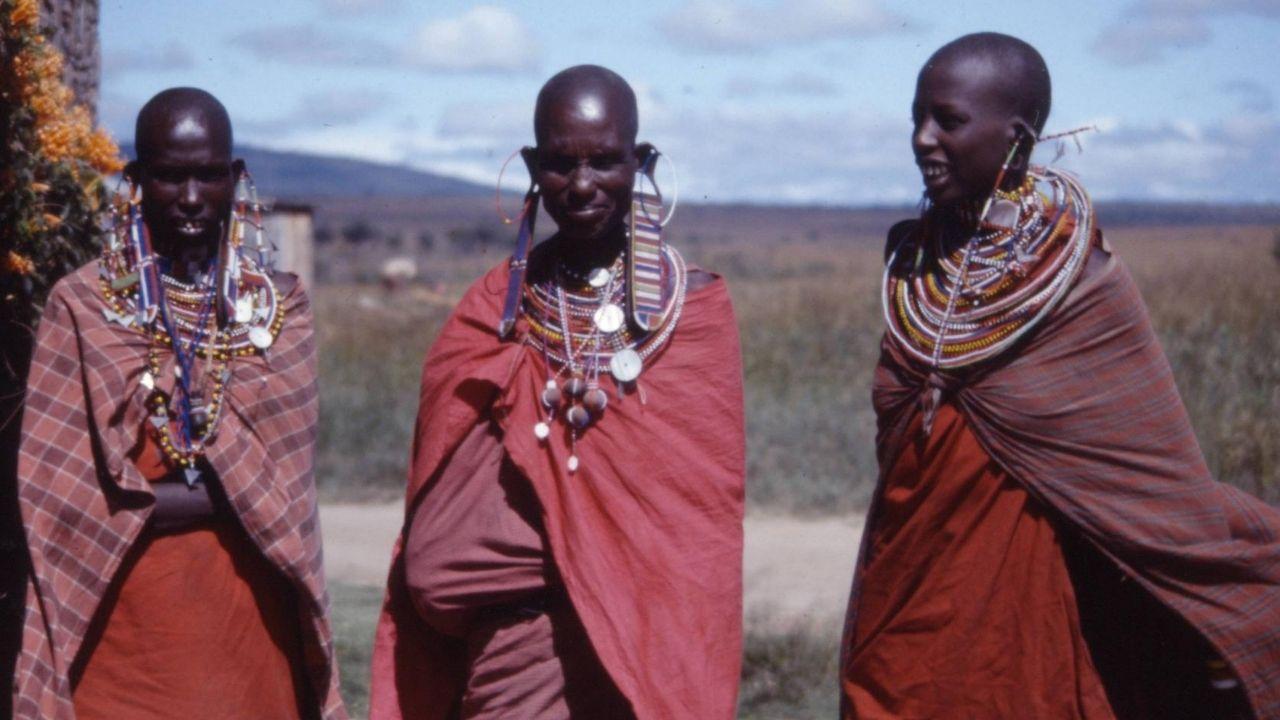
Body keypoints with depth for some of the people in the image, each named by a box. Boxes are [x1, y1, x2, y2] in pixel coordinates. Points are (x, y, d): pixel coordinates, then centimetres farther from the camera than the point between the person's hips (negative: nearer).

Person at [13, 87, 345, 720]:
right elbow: (50, 490, -7)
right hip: (122, 625, -2)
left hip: (248, 618, 2)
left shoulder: (279, 307, 5)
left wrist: (140, 501, -11)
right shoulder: (82, 305, -2)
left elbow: (280, 485, -2)